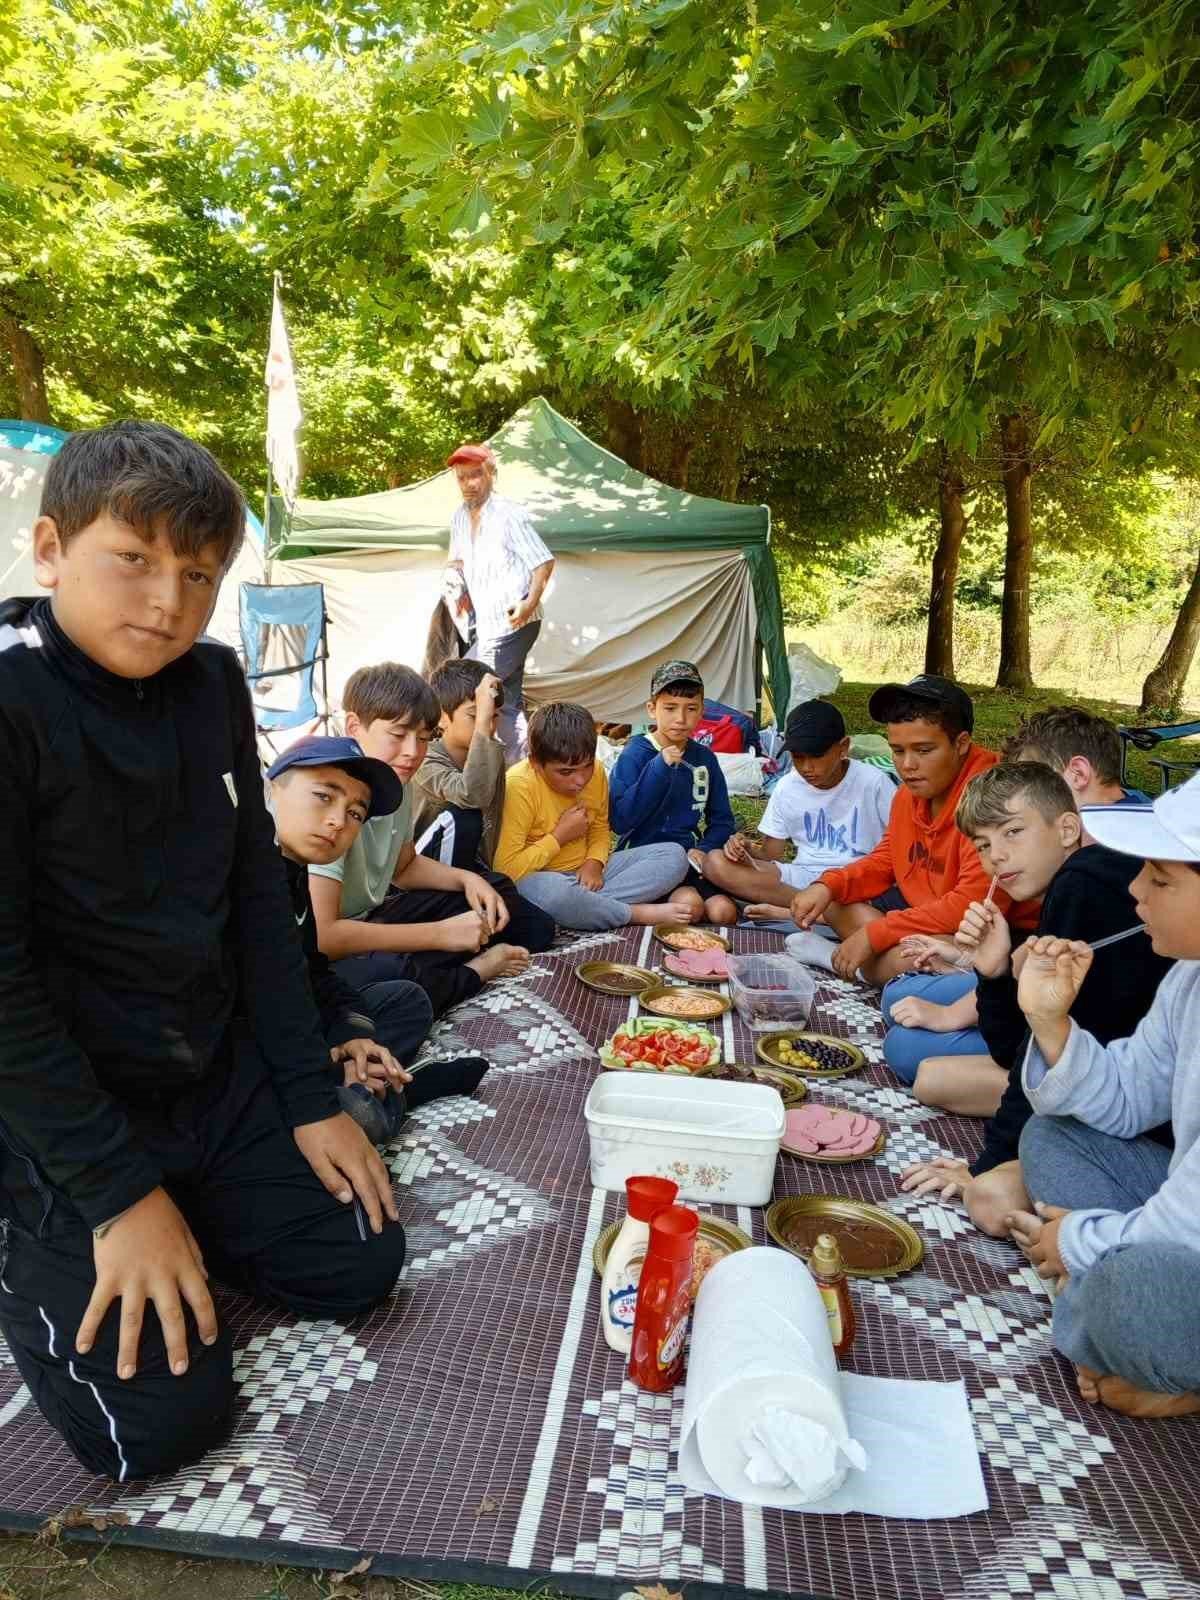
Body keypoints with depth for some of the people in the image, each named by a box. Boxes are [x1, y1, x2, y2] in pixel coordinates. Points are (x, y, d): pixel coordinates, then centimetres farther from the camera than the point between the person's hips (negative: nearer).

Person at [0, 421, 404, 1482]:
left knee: (359, 1264, 4)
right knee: (165, 1416, -8)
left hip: (216, 1077, 6)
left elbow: (257, 896, 3)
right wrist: (118, 1191, -19)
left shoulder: (212, 684, -1)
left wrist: (312, 1098, 1)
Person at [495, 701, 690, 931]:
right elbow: (505, 869, -24)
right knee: (545, 891, -43)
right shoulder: (518, 786, -21)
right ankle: (638, 914, -19)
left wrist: (594, 862, -7)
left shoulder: (595, 772, -3)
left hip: (586, 872, 6)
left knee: (674, 855, -6)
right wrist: (560, 836, -19)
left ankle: (590, 904, -23)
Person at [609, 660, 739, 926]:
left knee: (723, 912, -21)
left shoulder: (704, 758, 8)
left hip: (689, 856, 4)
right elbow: (619, 821, -16)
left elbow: (722, 820, 14)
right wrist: (659, 769, -19)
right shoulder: (634, 756, -5)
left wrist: (703, 849, -7)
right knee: (689, 904, -29)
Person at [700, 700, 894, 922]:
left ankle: (783, 912, -20)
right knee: (716, 864, -20)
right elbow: (771, 856, 9)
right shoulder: (787, 788, 5)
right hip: (801, 877, 4)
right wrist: (747, 852, -14)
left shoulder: (873, 783, -4)